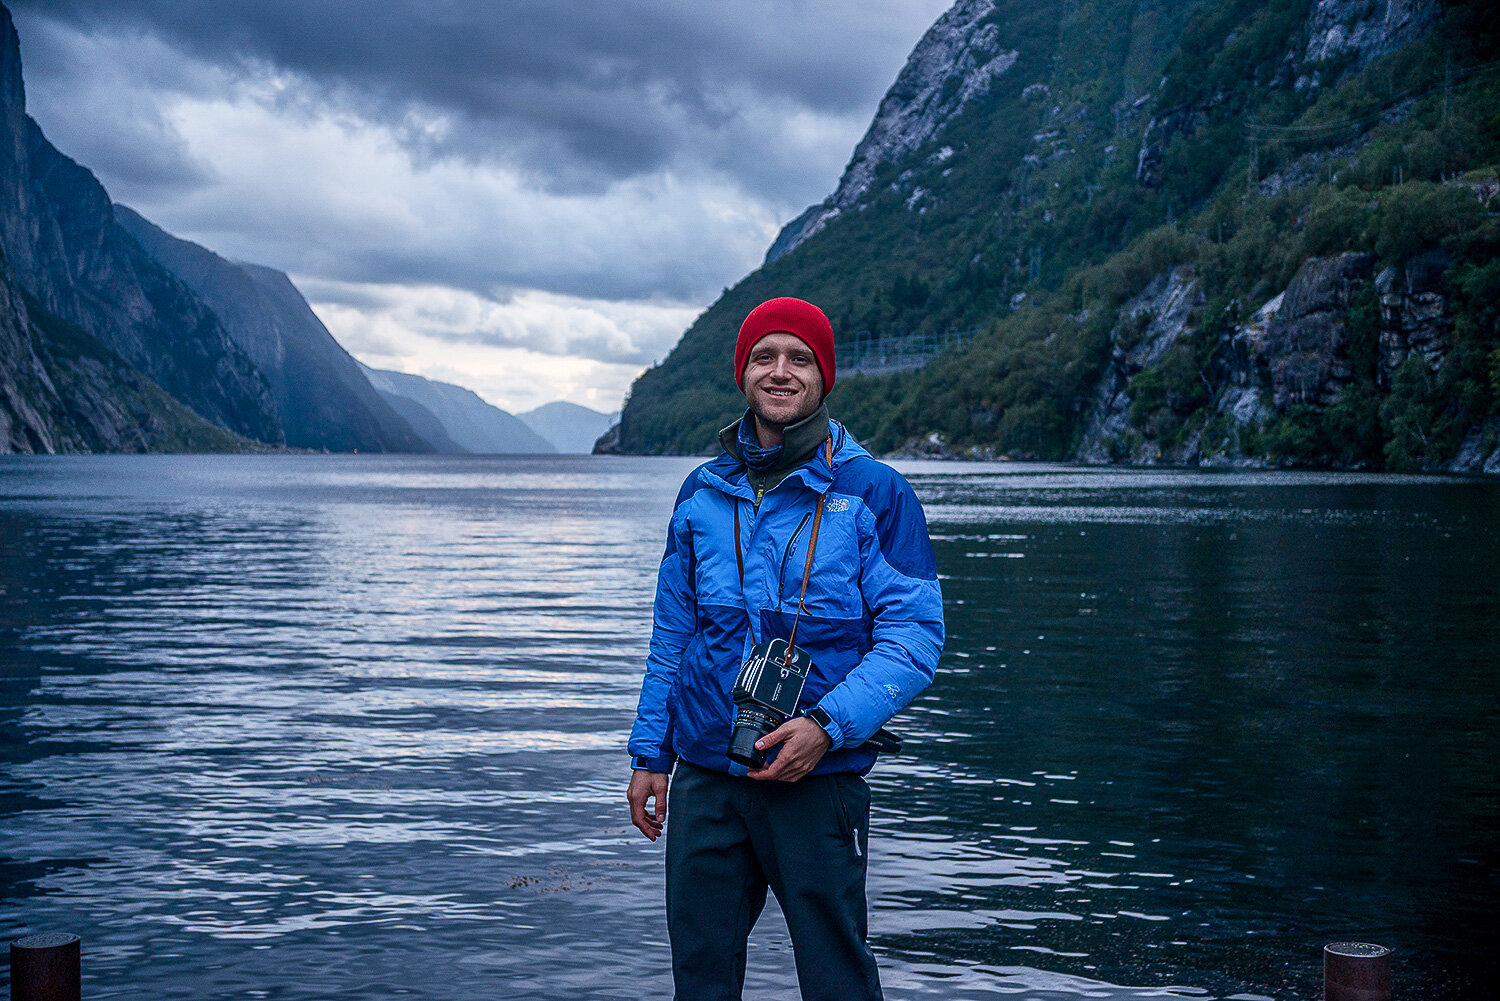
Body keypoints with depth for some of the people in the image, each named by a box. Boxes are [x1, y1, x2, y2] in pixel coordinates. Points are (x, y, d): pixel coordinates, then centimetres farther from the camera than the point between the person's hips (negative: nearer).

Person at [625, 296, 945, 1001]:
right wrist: (649, 755, 12)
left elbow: (914, 633, -7)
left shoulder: (872, 492, -3)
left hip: (818, 779, -3)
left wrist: (827, 724, -19)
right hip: (704, 780, 4)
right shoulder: (702, 494, 10)